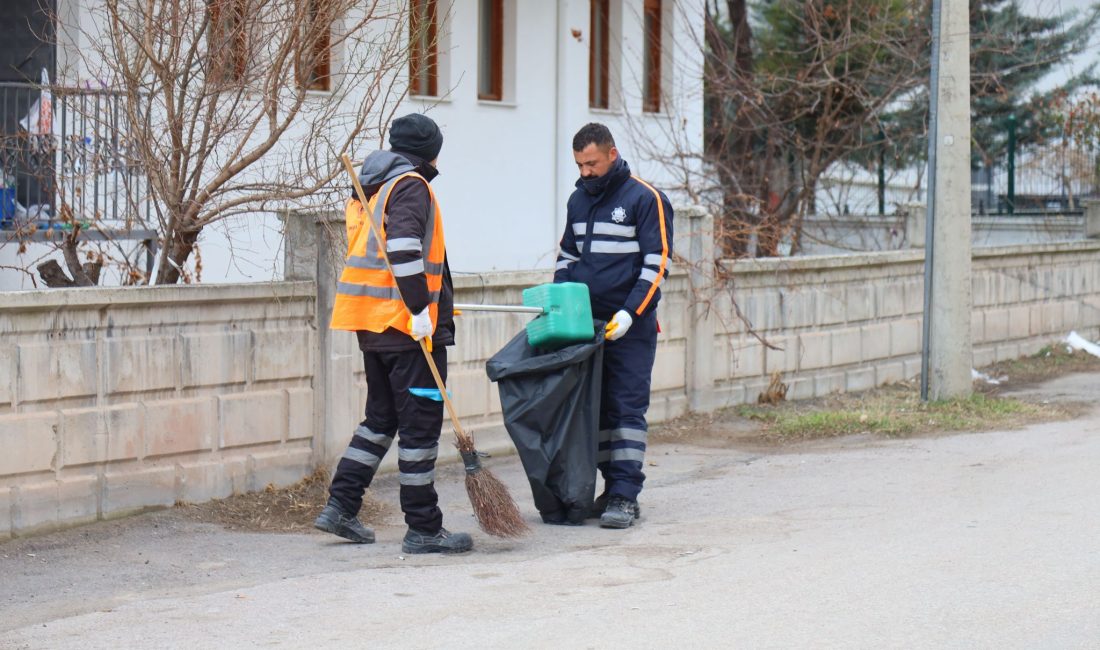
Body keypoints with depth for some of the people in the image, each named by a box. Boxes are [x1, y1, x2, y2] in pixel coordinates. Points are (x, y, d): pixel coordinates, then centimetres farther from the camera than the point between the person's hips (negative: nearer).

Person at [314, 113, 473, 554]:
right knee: (420, 423, -5)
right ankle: (423, 529, -2)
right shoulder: (410, 186, -10)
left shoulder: (369, 189, 19)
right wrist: (419, 308, -24)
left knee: (381, 417, 19)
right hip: (406, 324, -9)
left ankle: (340, 506, 16)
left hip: (370, 324, 9)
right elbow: (404, 249, -23)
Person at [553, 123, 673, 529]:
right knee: (597, 408, 7)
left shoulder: (645, 199, -6)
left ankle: (625, 496, -8)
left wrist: (630, 313, -18)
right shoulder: (579, 200, 14)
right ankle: (611, 488, 13)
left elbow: (657, 265, -9)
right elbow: (567, 256, 24)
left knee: (627, 408, -7)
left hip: (631, 327, -6)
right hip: (586, 324, 6)